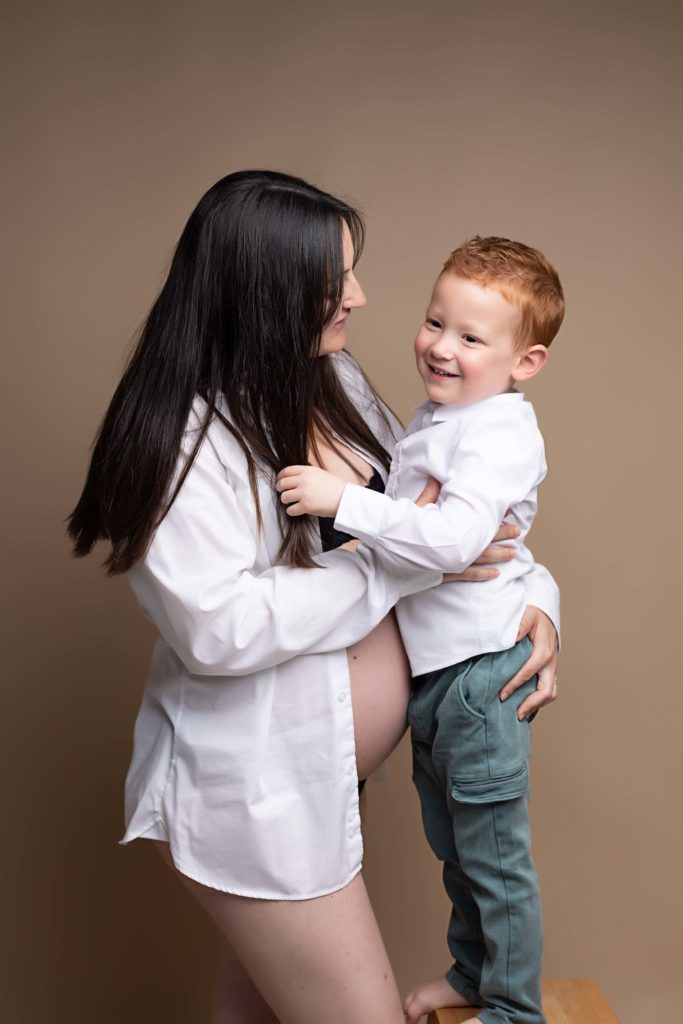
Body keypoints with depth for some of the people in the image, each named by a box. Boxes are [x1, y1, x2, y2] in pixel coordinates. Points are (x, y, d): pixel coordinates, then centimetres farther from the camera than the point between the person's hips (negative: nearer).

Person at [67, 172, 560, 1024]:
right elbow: (218, 628, -28)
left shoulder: (335, 383, 3)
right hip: (253, 794, -8)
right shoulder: (183, 435, -22)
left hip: (326, 771, 8)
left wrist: (535, 596, -2)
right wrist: (404, 560, -23)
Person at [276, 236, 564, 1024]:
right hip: (426, 664, 9)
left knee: (492, 852, 8)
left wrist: (343, 500, -34)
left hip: (479, 670, -9)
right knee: (452, 842, 25)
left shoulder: (501, 434, -21)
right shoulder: (434, 416, 9)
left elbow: (451, 539, -35)